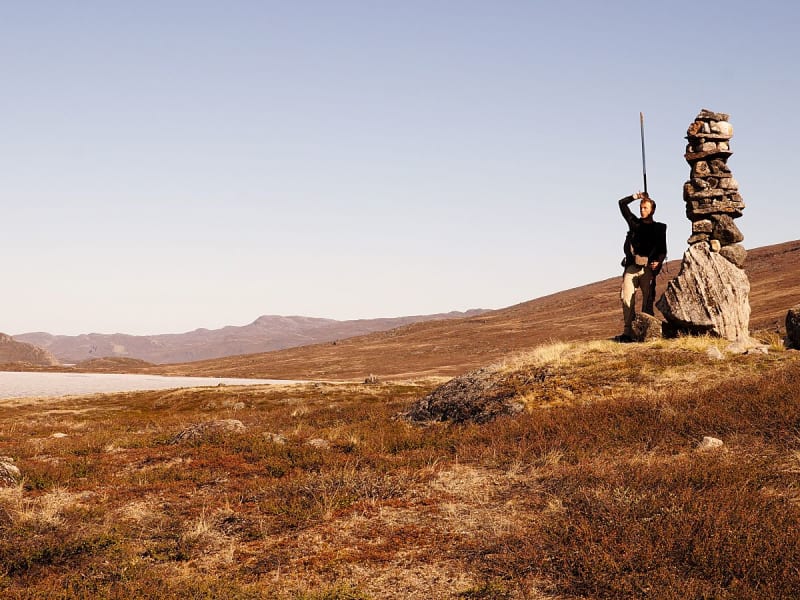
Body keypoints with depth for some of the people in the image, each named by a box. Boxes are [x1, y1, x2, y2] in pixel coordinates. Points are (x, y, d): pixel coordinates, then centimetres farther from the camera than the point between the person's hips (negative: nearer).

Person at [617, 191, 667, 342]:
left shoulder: (659, 228, 11)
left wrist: (658, 261, -10)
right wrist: (636, 196, 14)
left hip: (647, 267, -2)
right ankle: (628, 332, -14)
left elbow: (663, 250, 7)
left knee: (648, 300, -3)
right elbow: (622, 204, 22)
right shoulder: (634, 222, 17)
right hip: (632, 265, 2)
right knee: (626, 297, -12)